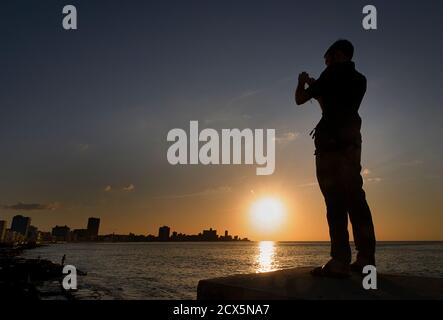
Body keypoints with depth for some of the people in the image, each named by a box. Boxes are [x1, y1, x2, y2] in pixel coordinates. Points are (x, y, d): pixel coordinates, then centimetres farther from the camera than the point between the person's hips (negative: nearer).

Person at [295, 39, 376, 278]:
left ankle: (340, 261, -16)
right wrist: (317, 88, 35)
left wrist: (302, 83, 27)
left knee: (335, 199, -12)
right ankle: (366, 259, 2)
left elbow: (300, 100, 8)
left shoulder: (334, 73, 5)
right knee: (354, 198, 4)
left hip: (331, 140, -7)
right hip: (352, 140, 7)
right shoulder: (359, 79, 24)